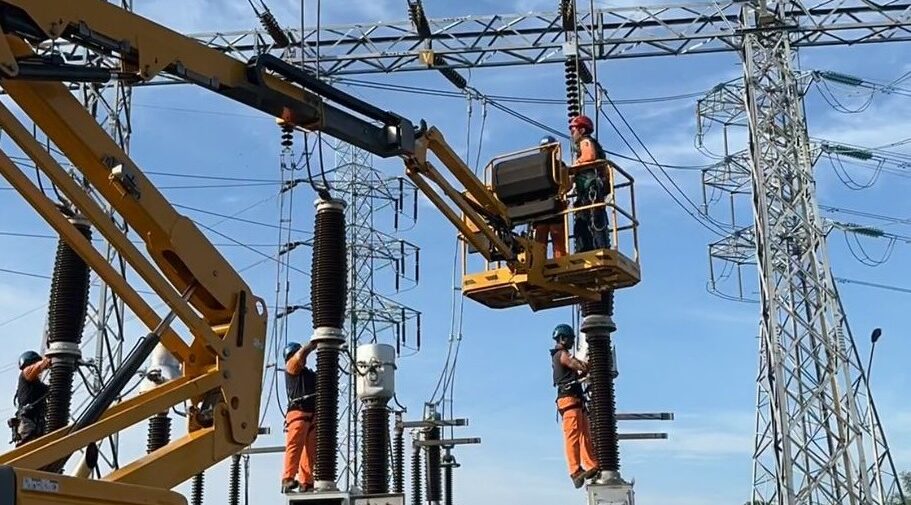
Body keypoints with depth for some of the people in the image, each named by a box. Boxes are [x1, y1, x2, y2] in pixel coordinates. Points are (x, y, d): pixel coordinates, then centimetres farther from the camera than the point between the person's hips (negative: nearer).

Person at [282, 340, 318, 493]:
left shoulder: (310, 373, 30)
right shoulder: (291, 367, 11)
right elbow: (300, 355, -4)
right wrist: (315, 343, 7)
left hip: (313, 415, 7)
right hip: (298, 413, -6)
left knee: (310, 451, -2)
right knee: (294, 446, -17)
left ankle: (305, 482, -5)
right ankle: (288, 479, -24)